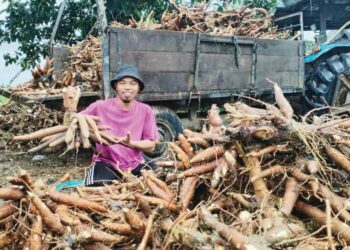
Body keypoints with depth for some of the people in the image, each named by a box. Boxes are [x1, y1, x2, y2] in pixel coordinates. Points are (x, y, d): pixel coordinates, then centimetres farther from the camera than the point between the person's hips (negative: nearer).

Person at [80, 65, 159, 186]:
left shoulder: (145, 111, -2)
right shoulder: (100, 107, -7)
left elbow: (151, 146, -2)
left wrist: (130, 143, -20)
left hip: (135, 165, 3)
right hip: (106, 163, -2)